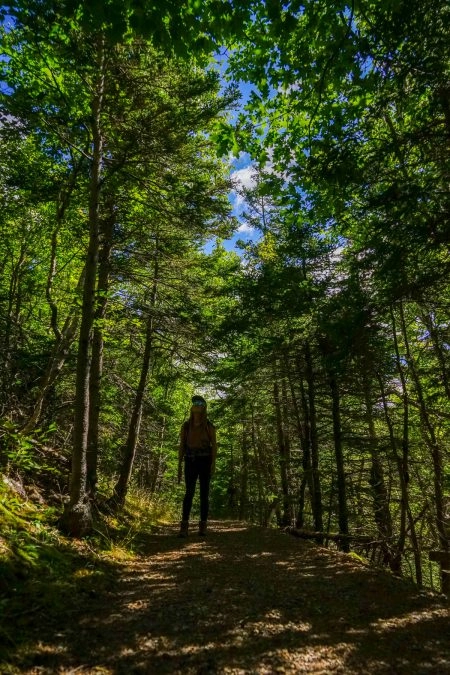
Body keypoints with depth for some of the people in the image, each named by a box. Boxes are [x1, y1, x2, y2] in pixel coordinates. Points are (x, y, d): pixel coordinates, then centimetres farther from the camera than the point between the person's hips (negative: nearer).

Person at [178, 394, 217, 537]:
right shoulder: (186, 425, 9)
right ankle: (184, 527, -12)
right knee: (189, 492, -12)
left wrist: (214, 463, -12)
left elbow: (214, 445, 0)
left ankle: (202, 526, 5)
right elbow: (182, 446, 8)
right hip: (191, 461, 1)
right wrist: (179, 466, 2)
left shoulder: (209, 426, 4)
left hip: (205, 461, -1)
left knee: (204, 493, -2)